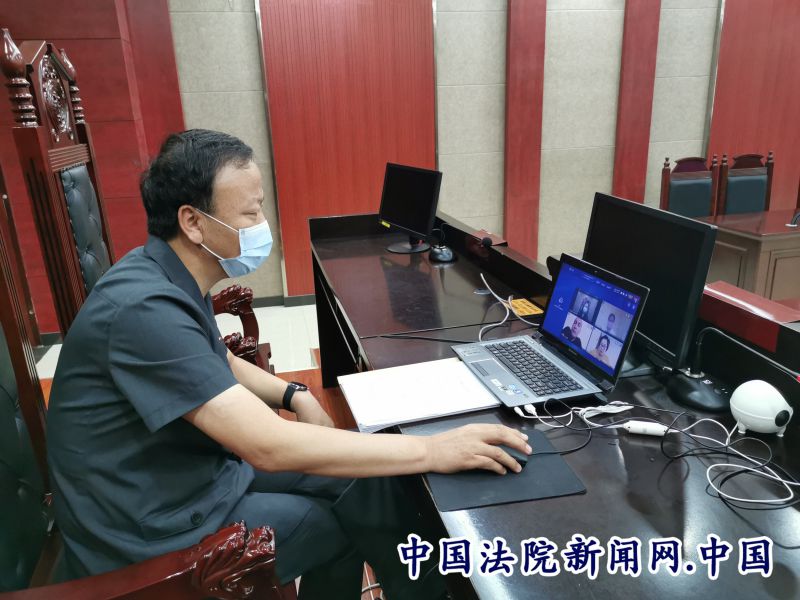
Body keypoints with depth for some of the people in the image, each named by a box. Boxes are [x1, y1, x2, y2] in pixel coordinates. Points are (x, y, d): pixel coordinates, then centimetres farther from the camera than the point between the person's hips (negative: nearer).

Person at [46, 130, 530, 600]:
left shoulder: (169, 275, -1)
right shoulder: (144, 308, -31)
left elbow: (216, 362, 16)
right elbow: (268, 446, -36)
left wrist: (295, 395, -2)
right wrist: (430, 450, -31)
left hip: (198, 465, 8)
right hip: (155, 532, -8)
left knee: (361, 478, 7)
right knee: (369, 507, 0)